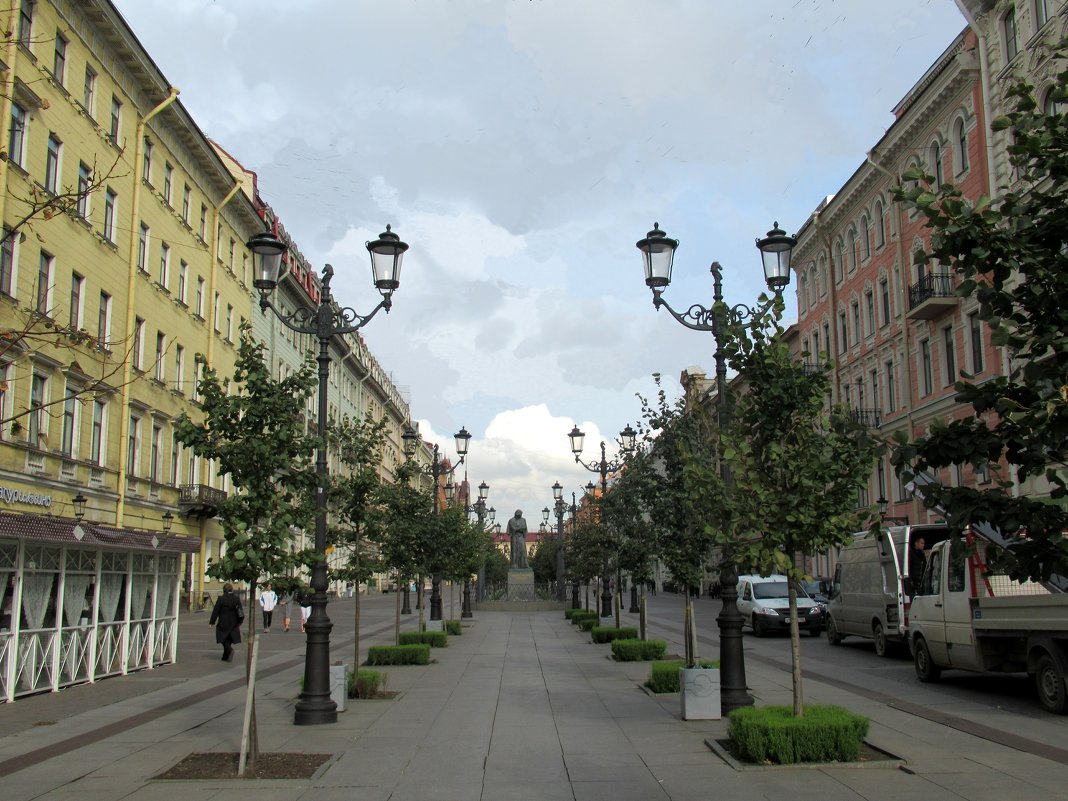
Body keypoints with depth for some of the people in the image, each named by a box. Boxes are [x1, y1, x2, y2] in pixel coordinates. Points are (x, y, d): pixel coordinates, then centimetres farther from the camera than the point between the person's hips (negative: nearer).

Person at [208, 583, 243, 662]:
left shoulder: (221, 599, -11)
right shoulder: (237, 599, 1)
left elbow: (216, 611, -8)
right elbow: (240, 611, 6)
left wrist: (212, 622, 0)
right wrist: (239, 622, 18)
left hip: (223, 623, -4)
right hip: (233, 623, 4)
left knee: (224, 640, 5)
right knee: (229, 640, 14)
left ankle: (230, 649, -21)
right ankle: (226, 657, 18)